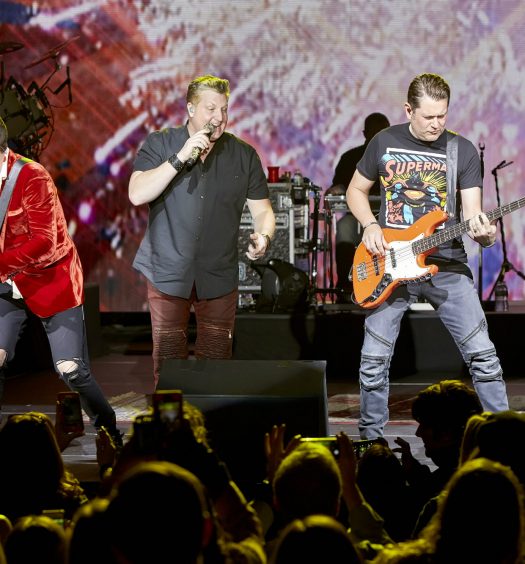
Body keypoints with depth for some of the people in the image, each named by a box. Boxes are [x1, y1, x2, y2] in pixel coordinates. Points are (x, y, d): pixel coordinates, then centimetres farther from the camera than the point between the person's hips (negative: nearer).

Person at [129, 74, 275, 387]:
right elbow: (137, 195, -14)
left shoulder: (244, 155, 2)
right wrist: (181, 157, -20)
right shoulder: (160, 144, -2)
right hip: (169, 272, -1)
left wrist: (263, 236, -17)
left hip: (219, 276, 1)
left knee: (217, 358, 5)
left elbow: (262, 209, 6)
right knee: (168, 360, 3)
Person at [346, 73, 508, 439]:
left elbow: (472, 214, -5)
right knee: (374, 359, 1)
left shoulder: (463, 151, -2)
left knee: (482, 354, -8)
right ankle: (371, 436, 18)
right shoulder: (385, 143, 1)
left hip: (446, 264, -1)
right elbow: (356, 191, 14)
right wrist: (370, 225, -5)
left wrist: (484, 234, -28)